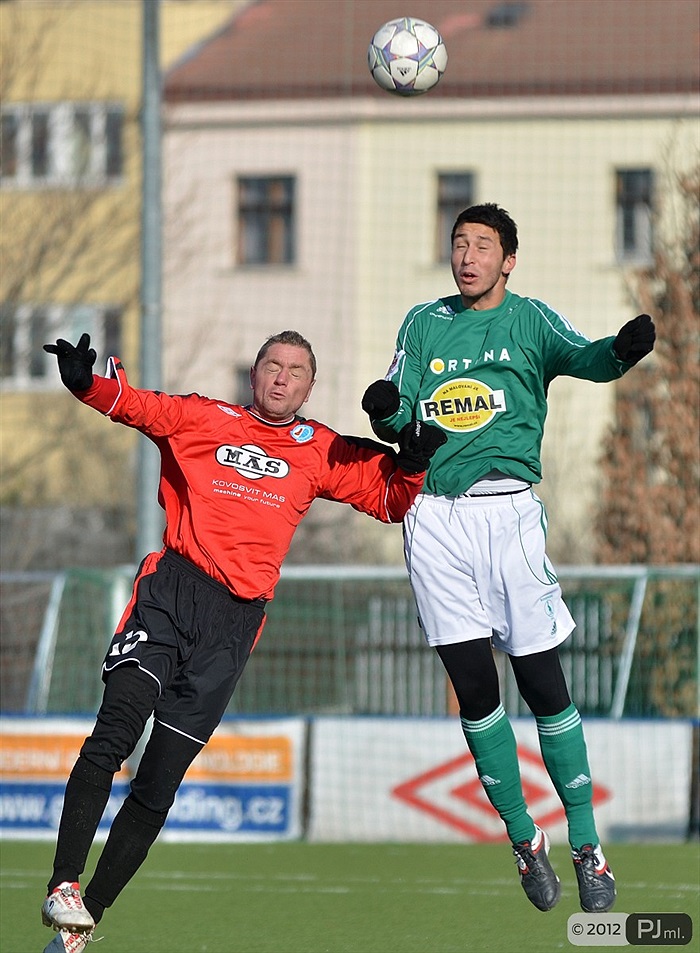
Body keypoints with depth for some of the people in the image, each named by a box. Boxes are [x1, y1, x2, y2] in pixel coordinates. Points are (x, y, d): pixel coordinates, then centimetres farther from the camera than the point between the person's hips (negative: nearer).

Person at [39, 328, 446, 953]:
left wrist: (412, 463, -1)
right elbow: (134, 405, -2)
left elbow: (390, 497, 21)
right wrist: (87, 383, -23)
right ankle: (63, 886, -24)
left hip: (234, 623, 2)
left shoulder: (322, 452, 19)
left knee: (157, 788, 0)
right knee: (115, 732, -24)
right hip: (170, 592, -2)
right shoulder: (204, 420, 13)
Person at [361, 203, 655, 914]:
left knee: (542, 682, -5)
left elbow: (585, 359, -12)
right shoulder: (424, 323, 14)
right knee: (473, 687, 0)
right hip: (432, 516, 2)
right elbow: (396, 423, 9)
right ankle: (522, 837, 13)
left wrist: (623, 348, -35)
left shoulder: (529, 320, 6)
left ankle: (586, 844, 2)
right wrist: (383, 410, -15)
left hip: (506, 509, -2)